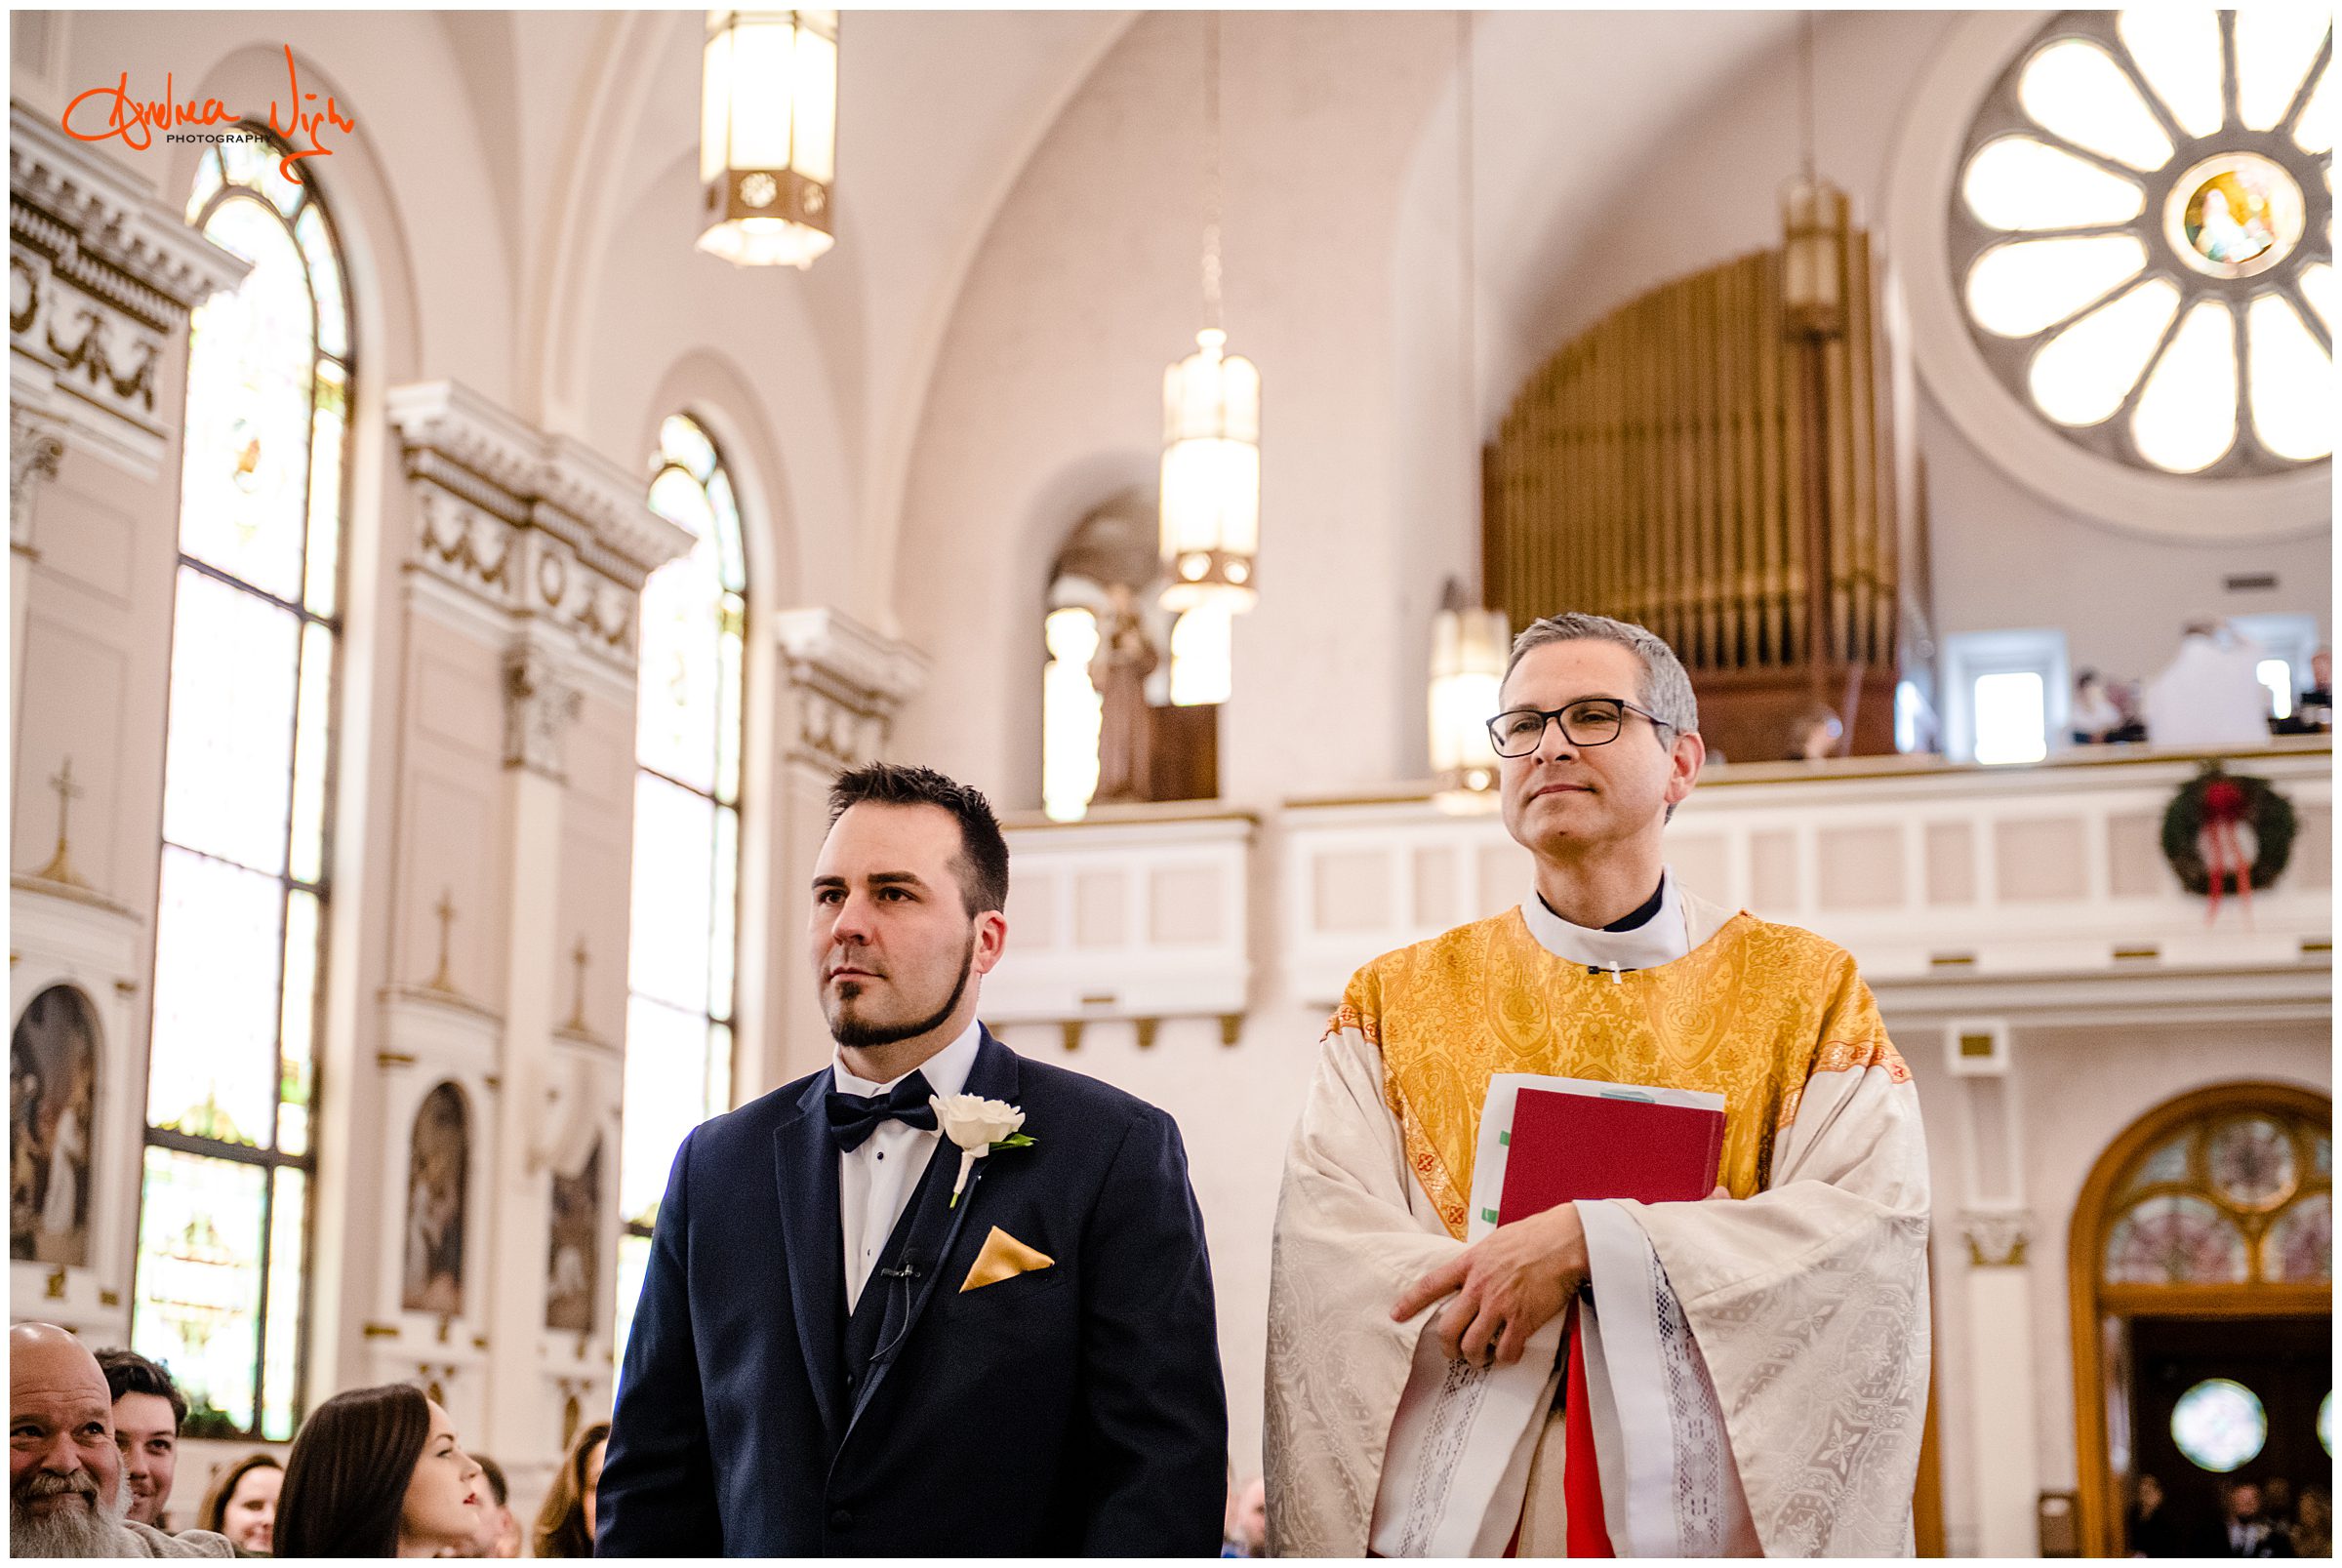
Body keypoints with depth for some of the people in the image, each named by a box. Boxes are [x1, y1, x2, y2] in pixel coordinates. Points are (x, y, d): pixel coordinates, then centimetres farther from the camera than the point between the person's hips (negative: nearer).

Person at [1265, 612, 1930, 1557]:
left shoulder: (1805, 993, 4)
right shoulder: (1395, 1003, 6)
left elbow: (1877, 1227, -11)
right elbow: (1328, 1257, -9)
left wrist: (1591, 1243, -23)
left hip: (1722, 1516, 0)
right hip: (1457, 1519, 1)